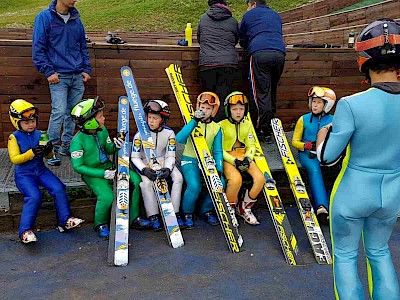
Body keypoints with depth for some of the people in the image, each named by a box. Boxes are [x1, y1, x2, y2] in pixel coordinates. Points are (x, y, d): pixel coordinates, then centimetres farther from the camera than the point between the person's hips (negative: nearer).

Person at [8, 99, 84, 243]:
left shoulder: (39, 134, 7)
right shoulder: (14, 138, -4)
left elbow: (49, 156, 11)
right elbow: (14, 159, -13)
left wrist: (48, 150, -13)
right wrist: (32, 153, -26)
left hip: (40, 170, 4)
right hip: (23, 174, -4)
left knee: (59, 188, -16)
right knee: (34, 197, -26)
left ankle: (65, 220, -5)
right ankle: (25, 231, -15)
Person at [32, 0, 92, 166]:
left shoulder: (76, 19, 12)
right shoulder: (45, 17, -3)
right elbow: (38, 48, -4)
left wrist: (86, 69, 10)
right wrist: (48, 71, -10)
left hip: (78, 76, 5)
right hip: (59, 76, -5)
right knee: (59, 112, -11)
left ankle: (66, 145, 23)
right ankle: (52, 149, 1)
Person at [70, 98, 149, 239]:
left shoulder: (102, 130, 1)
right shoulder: (78, 141, -19)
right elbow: (78, 167, -18)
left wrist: (115, 146, -14)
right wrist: (104, 174, -24)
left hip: (108, 167, 6)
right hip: (92, 173, -6)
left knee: (136, 179, -12)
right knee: (107, 196, -30)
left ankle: (134, 218, 2)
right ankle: (101, 225, 3)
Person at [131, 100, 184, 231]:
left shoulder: (169, 133, -9)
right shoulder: (140, 134, -14)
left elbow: (170, 156, -6)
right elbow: (134, 157, -11)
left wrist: (167, 168, -27)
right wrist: (144, 170, -29)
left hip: (163, 163, 2)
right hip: (145, 164, -2)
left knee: (178, 177, -23)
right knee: (147, 182, -31)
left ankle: (174, 213, -14)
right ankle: (153, 217, -19)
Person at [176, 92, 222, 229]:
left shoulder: (216, 128, 4)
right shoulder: (192, 123, -3)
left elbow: (218, 151, 1)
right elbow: (179, 139, -23)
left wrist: (219, 170, -13)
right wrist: (194, 121, -26)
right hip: (190, 160, -3)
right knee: (194, 186, -28)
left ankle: (206, 210, 6)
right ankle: (187, 213, 1)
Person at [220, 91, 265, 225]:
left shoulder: (247, 124, 10)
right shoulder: (222, 125, -5)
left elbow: (251, 145, 9)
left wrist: (247, 158, -13)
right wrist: (234, 161, -20)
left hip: (244, 157, 5)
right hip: (227, 159, -5)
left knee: (260, 178, -18)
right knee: (236, 179, -34)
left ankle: (244, 208, 3)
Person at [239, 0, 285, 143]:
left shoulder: (249, 15, 20)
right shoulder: (276, 15, 32)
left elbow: (242, 41, 26)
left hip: (259, 53, -4)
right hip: (279, 53, 5)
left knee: (261, 93, -7)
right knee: (272, 92, 11)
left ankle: (264, 132, -10)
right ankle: (270, 126, 14)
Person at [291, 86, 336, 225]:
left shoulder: (332, 120, 9)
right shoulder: (304, 119, 7)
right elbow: (295, 141, 8)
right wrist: (309, 146, -11)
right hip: (307, 153, -1)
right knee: (314, 169, -32)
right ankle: (321, 207, -41)